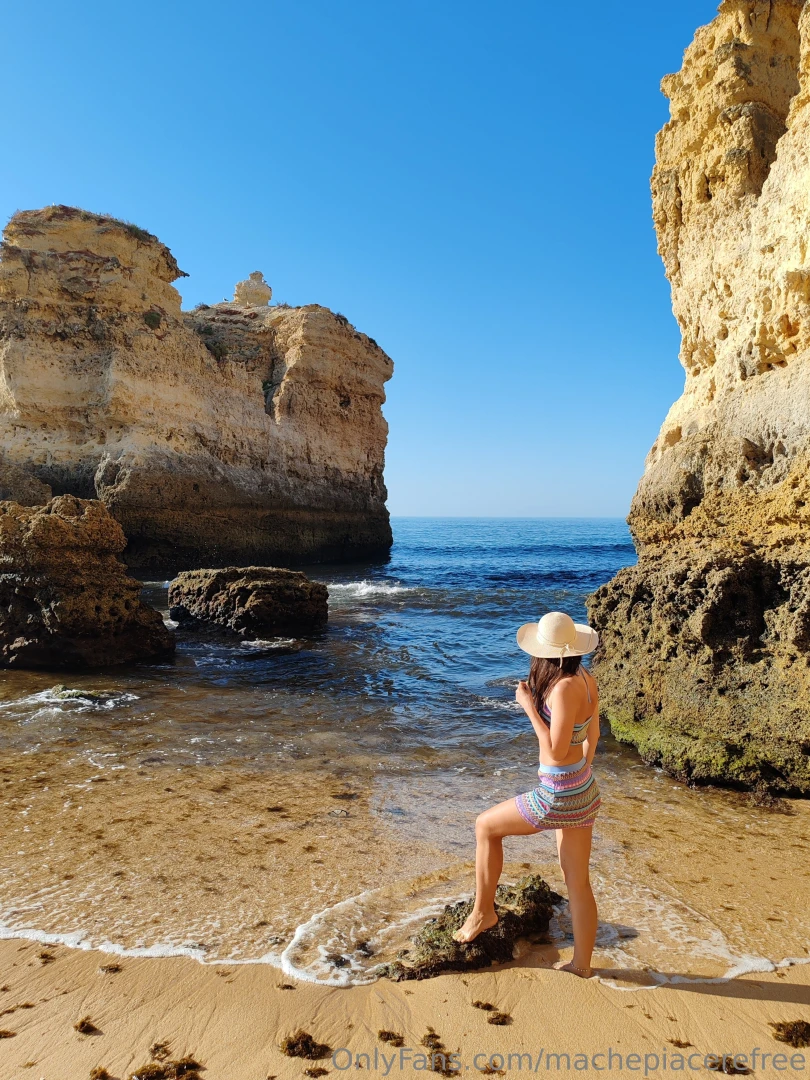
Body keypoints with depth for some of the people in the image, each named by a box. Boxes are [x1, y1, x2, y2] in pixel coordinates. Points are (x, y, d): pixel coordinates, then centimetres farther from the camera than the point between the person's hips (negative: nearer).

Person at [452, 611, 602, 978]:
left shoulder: (564, 688, -25)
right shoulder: (587, 680, 1)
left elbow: (557, 751, -25)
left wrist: (528, 707, -18)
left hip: (559, 795, -8)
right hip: (584, 791, 9)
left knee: (485, 825, 12)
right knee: (577, 881, 19)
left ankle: (483, 911, 25)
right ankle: (581, 963, 32)